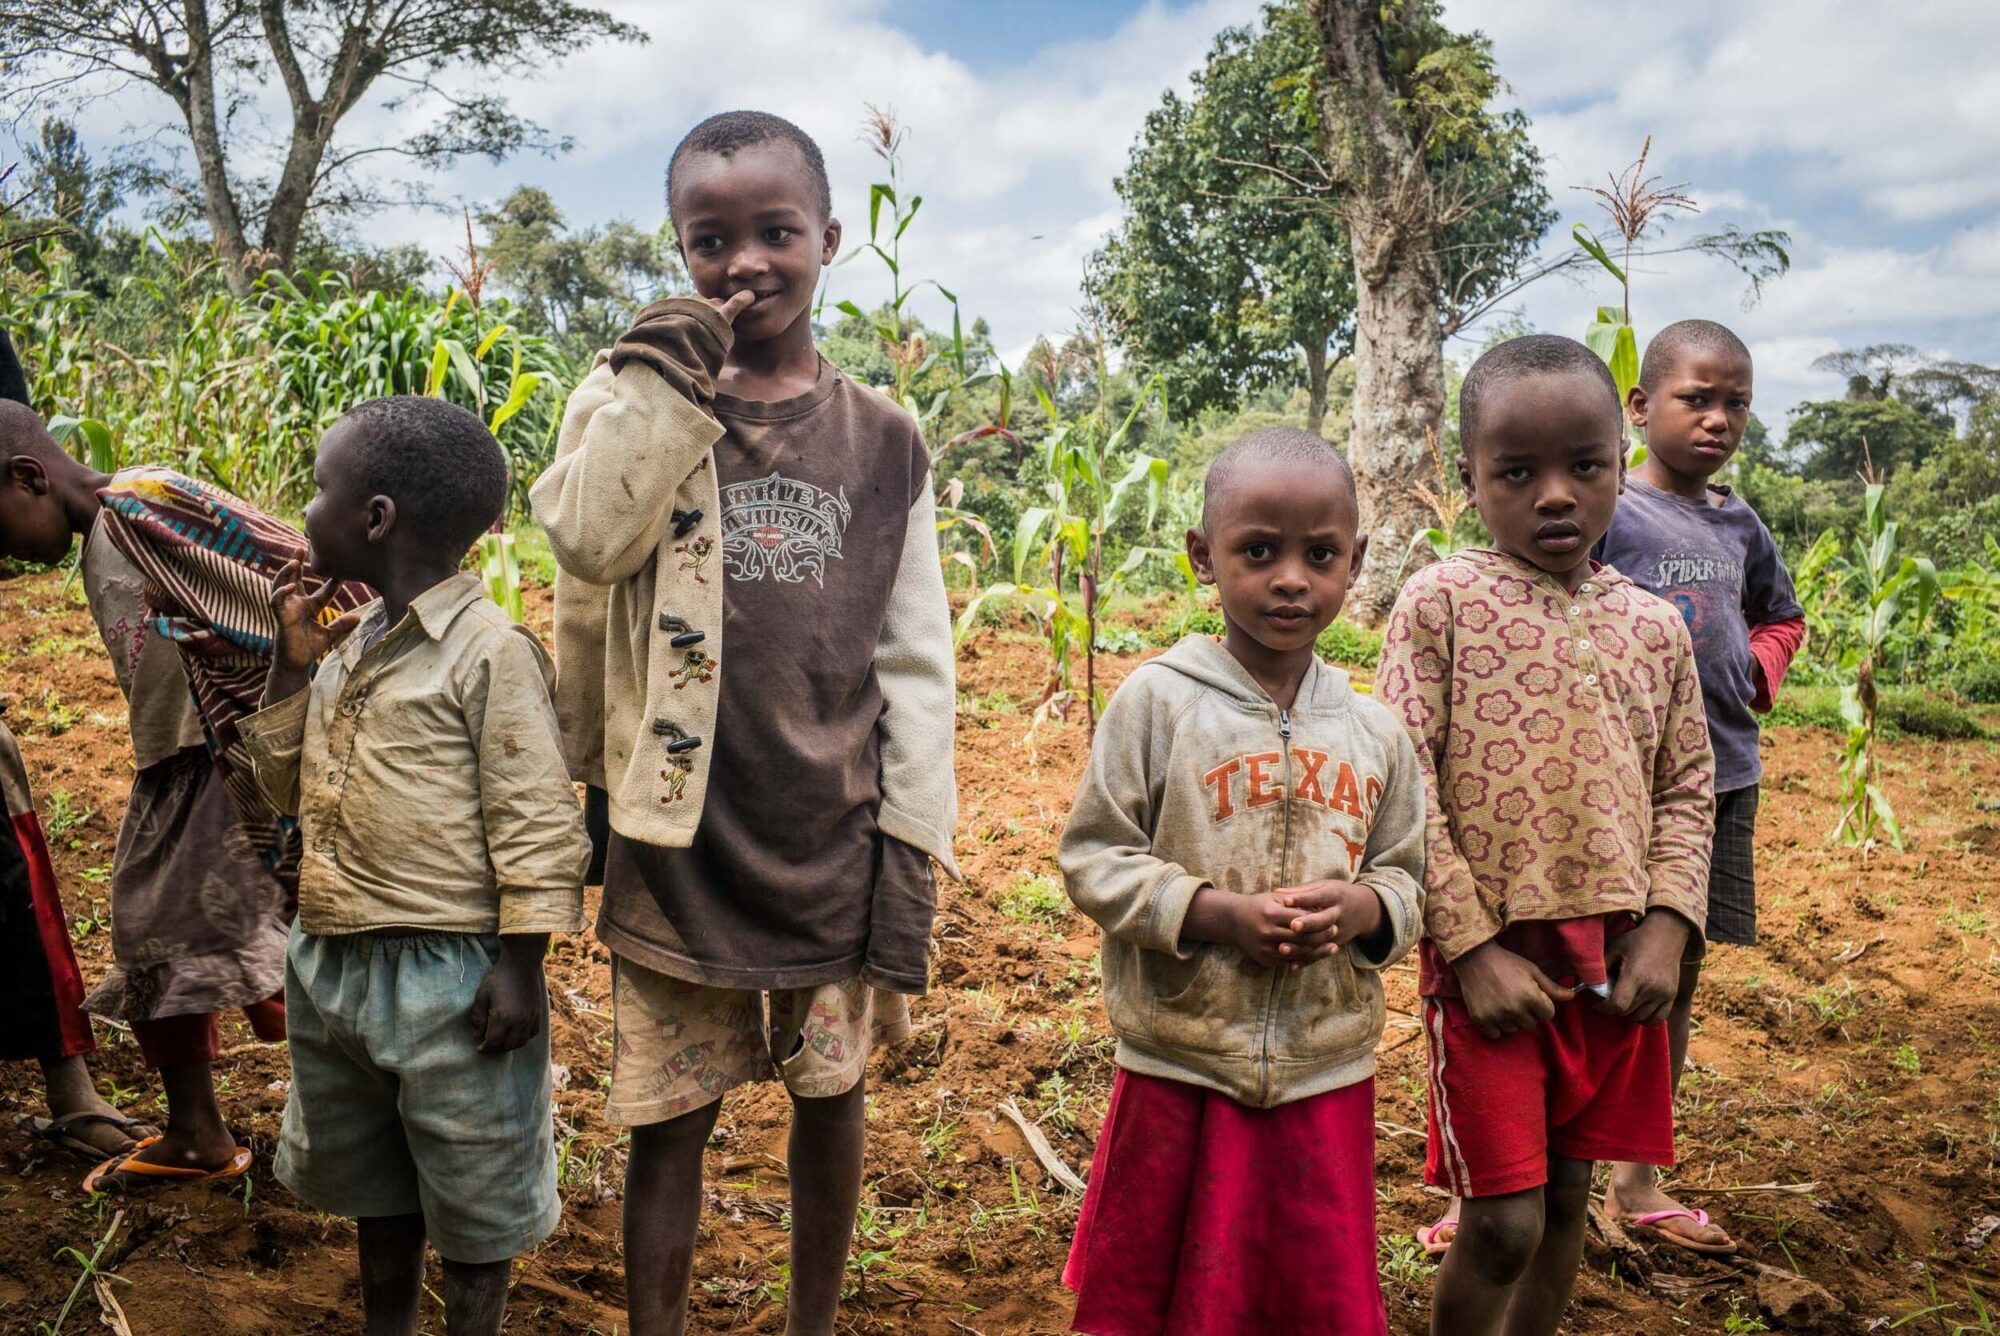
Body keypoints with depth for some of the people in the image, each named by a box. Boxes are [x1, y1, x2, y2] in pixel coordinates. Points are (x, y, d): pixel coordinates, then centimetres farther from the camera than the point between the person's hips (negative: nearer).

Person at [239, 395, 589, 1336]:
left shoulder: (489, 651, -16)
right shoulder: (348, 644, 8)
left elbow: (536, 827, -17)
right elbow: (287, 787, 15)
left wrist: (518, 968, -18)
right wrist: (292, 664, 3)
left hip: (450, 977, -8)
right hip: (333, 964, 8)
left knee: (470, 1197, 9)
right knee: (372, 1186, 25)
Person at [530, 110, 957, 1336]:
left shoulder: (882, 439, 3)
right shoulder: (638, 391, 2)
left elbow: (916, 666, 2)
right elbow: (586, 538, -18)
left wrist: (913, 863, -1)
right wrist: (665, 384, -19)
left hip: (835, 845, 1)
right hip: (683, 843, -1)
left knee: (831, 1095, 14)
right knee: (670, 1117, 8)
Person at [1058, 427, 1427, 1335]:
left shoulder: (1374, 731, 3)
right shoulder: (1158, 700, -9)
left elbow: (1407, 878, 10)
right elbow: (1094, 860, -8)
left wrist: (1364, 908, -12)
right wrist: (1217, 915, -20)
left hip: (1328, 1073, 3)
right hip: (1179, 1068, -3)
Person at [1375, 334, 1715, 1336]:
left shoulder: (1653, 626, 6)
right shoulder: (1440, 602, -7)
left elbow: (1686, 788, 11)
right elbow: (1404, 788, -11)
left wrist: (1666, 925, -3)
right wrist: (1471, 946, -14)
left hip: (1615, 958, 5)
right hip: (1492, 957, -4)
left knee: (1567, 1196, 16)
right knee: (1503, 1222, -2)